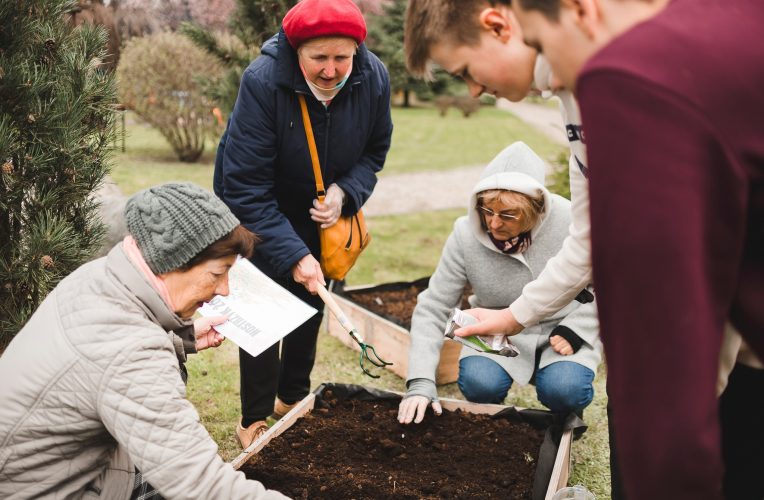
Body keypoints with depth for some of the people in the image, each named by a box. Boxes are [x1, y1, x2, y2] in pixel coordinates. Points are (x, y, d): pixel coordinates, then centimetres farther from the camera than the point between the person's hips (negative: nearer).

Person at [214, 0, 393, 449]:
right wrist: (293, 254, -40)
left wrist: (346, 192, -23)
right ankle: (255, 419, 7)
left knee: (312, 302, 14)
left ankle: (293, 396, 34)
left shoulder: (373, 78, -22)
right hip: (260, 210, -4)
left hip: (322, 208, 5)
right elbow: (247, 188, -33)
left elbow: (375, 149, -3)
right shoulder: (263, 82, -35)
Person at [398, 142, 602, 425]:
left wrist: (573, 331, -17)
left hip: (563, 328, -1)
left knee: (564, 391, -28)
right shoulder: (467, 235, -18)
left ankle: (566, 418, 11)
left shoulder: (571, 223, -22)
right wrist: (421, 384, -22)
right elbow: (432, 309, -14)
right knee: (479, 385, -27)